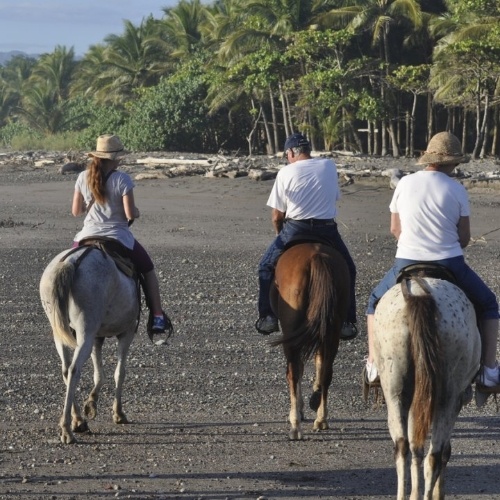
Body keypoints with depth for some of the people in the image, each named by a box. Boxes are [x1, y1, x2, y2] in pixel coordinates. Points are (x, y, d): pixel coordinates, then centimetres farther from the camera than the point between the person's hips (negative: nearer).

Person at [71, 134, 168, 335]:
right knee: (148, 270, 20)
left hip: (88, 237, 3)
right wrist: (136, 212, 8)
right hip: (118, 238, -3)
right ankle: (157, 317, 11)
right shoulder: (122, 179, -12)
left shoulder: (83, 178, 0)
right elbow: (130, 214, -15)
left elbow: (75, 211, 6)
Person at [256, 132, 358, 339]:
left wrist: (281, 235, 18)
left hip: (295, 229, -2)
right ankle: (346, 322, 12)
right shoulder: (329, 166, 5)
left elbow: (276, 216, 0)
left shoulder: (286, 173, -3)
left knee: (267, 267, 19)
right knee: (347, 270, 20)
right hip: (327, 229, 2)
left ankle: (267, 317, 14)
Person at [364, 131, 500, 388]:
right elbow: (465, 237, 1)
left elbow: (395, 229, 9)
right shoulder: (457, 190, -5)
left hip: (406, 263, 2)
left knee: (375, 300, 29)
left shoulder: (405, 183, 1)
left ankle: (373, 365, 19)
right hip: (450, 264, -1)